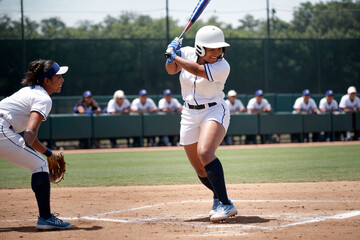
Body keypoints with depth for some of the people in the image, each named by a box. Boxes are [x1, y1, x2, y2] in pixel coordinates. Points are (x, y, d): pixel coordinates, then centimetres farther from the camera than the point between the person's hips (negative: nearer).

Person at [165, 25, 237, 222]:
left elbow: (197, 69, -31)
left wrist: (175, 56, -20)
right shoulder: (187, 53, -3)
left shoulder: (222, 67, -20)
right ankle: (218, 196, 36)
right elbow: (171, 70, 7)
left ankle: (226, 204, -30)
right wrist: (172, 55, -13)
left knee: (205, 153, -31)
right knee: (200, 170, 7)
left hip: (214, 112, -5)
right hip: (190, 115, 5)